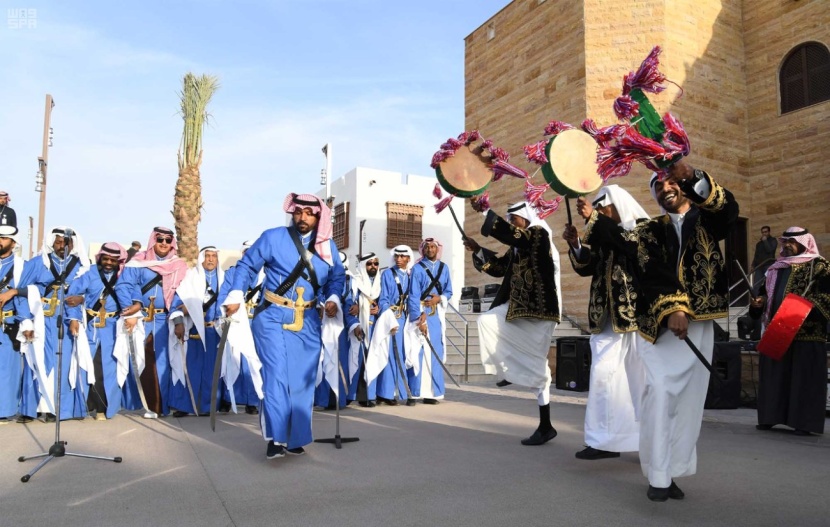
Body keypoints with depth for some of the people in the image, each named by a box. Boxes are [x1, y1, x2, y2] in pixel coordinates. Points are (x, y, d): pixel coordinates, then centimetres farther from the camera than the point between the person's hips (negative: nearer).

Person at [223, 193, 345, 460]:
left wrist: (333, 299, -4)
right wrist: (236, 296, -9)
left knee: (302, 380, 6)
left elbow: (337, 276, 14)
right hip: (272, 317, -4)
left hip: (307, 321, 4)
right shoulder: (273, 237, -5)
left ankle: (295, 439, 18)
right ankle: (276, 438, -7)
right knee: (277, 374, -14)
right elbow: (247, 265, 0)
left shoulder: (328, 246, 5)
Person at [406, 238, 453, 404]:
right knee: (420, 351, -9)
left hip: (437, 314, 4)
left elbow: (449, 291, 12)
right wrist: (418, 319, -19)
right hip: (420, 313, -4)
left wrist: (439, 298, -11)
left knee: (435, 351, 4)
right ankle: (417, 391, -4)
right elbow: (413, 295, -10)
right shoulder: (417, 268, -4)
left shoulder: (444, 268, 10)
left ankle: (432, 391, 11)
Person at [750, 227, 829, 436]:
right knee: (774, 374, 9)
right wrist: (757, 303, 6)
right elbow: (766, 292, 26)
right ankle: (770, 416, 17)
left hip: (806, 332, -6)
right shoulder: (776, 268, 19)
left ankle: (804, 422, 3)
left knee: (804, 377, -3)